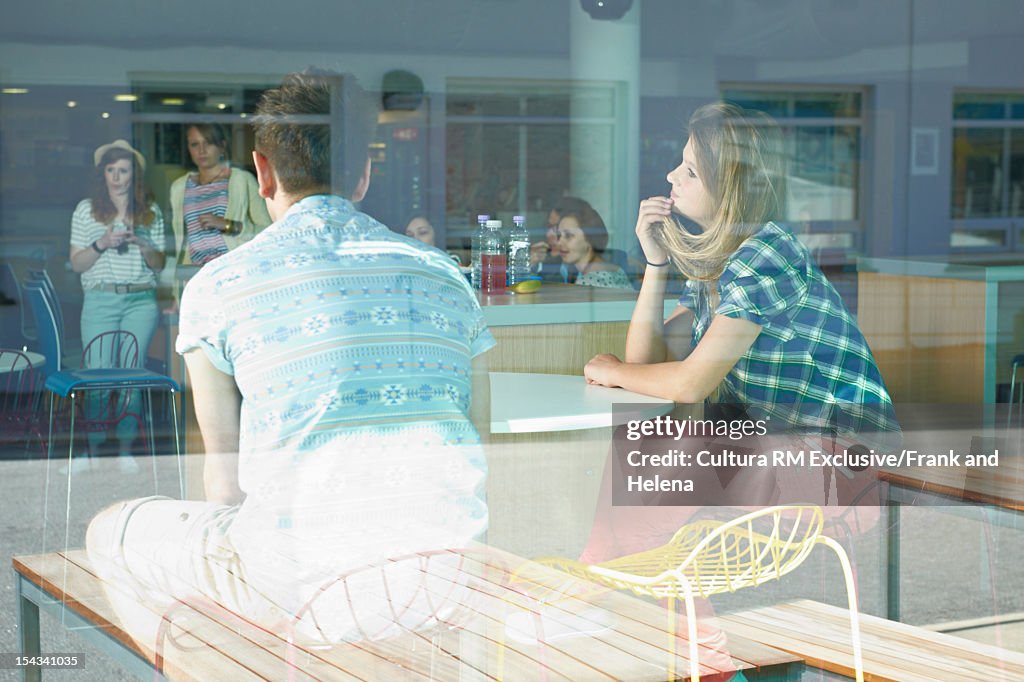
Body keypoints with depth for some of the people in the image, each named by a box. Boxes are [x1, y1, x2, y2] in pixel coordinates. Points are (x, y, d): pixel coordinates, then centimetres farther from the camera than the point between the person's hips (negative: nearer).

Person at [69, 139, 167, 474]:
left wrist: (142, 244, -9)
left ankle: (126, 449, 8)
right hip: (100, 301, -1)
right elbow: (76, 263, 5)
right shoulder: (86, 210, 7)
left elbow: (159, 264, 10)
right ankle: (91, 448, 7)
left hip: (141, 301, 1)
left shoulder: (150, 212, 9)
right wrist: (101, 244, -11)